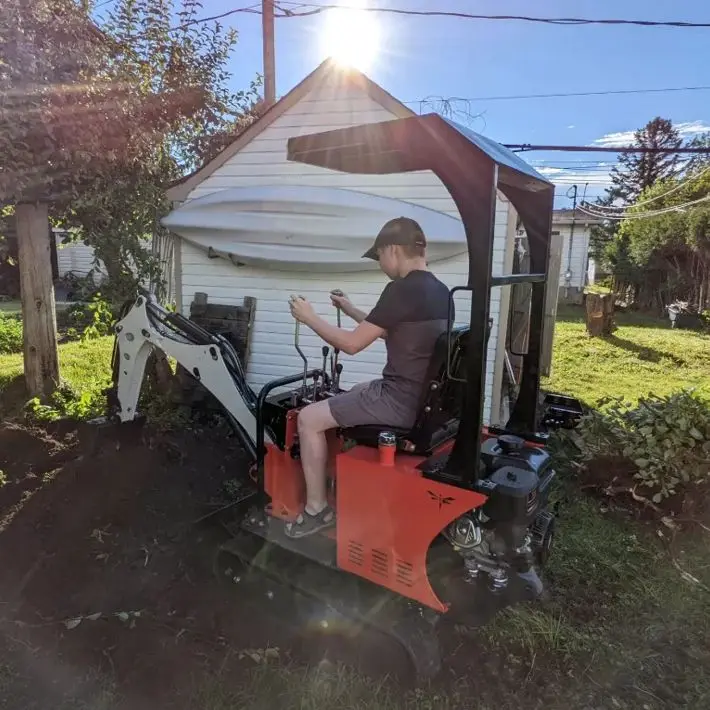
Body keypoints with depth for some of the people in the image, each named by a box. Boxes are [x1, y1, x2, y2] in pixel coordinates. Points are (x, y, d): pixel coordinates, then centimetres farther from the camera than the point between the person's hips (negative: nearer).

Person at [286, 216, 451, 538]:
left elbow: (353, 344, -17)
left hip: (402, 399, -10)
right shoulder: (439, 291, 10)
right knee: (356, 392, 33)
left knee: (309, 418, 0)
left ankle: (317, 509, 10)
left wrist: (309, 317, -4)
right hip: (426, 394, 10)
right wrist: (351, 311, 23)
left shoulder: (402, 289, -19)